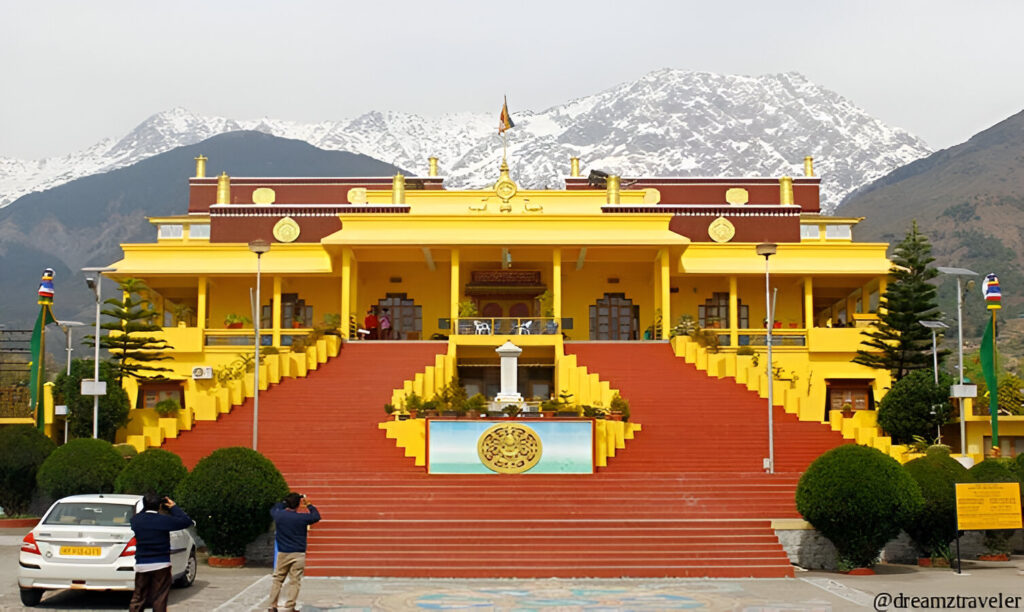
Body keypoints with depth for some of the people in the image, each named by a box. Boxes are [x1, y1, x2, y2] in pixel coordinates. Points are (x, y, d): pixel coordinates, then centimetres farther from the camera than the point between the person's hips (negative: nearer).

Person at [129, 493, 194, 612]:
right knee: (160, 599, 2)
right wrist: (173, 507, 4)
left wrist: (146, 508, 14)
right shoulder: (164, 520, -12)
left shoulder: (136, 520, -3)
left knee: (138, 598, 10)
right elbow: (186, 521, -2)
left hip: (141, 564, 3)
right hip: (161, 564, -3)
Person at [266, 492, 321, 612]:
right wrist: (308, 505, 16)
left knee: (277, 580, 13)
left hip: (282, 553, 2)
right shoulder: (302, 518, -9)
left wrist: (285, 502, 22)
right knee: (295, 581, 2)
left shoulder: (279, 515, -4)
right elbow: (316, 516, 9)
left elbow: (273, 509, 21)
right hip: (298, 555, -2)